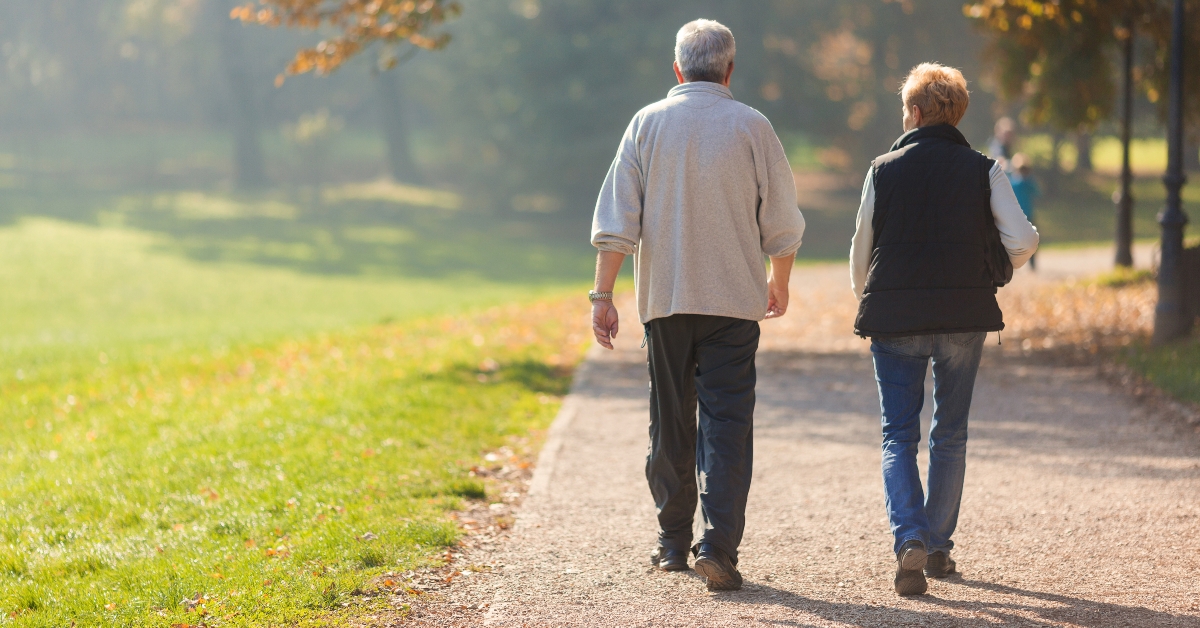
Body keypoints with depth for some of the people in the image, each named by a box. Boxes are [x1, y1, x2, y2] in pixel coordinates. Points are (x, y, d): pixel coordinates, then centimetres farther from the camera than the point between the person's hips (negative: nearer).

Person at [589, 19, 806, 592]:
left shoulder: (648, 124, 2)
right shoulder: (752, 127, -1)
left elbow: (616, 219, -3)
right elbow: (782, 222, 3)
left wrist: (603, 294, -1)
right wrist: (780, 282, 20)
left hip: (663, 298, 2)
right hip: (733, 298, -2)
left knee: (670, 421, 13)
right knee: (726, 421, -3)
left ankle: (673, 540, 22)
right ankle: (718, 544, -15)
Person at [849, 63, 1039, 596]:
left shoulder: (883, 170, -1)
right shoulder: (982, 171, 0)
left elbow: (861, 250, 4)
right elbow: (1022, 241, -7)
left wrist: (867, 302, 22)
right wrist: (992, 270, 15)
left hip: (895, 318, -1)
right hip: (965, 319, 1)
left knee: (899, 436, 3)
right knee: (951, 436, 14)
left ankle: (910, 539, -18)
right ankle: (939, 547, 18)